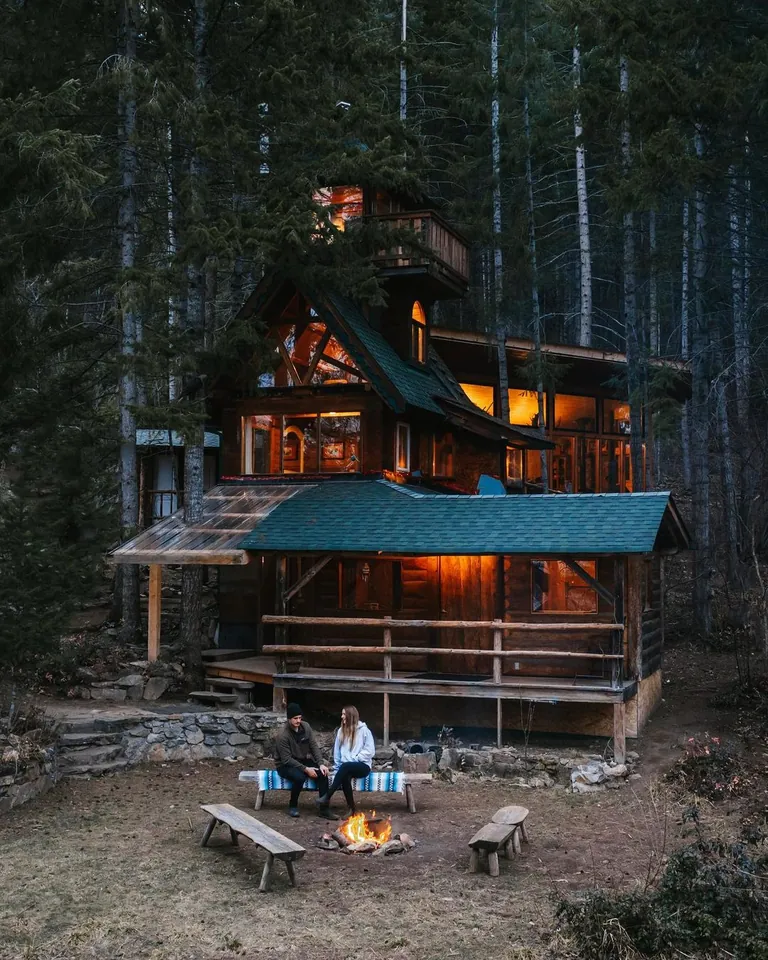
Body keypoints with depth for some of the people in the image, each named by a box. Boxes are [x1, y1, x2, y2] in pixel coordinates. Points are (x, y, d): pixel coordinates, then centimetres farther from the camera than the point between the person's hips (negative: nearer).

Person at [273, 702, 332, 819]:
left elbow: (314, 746, -1)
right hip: (286, 765, -5)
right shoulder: (283, 735, -22)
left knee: (323, 773, -20)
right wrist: (305, 769, -27)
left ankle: (324, 809, -15)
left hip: (303, 761, 6)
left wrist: (321, 764, -16)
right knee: (299, 777, -36)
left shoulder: (306, 727, -4)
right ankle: (293, 806, -11)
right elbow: (286, 759, -22)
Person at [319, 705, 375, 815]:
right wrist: (338, 768, 3)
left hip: (363, 766, -4)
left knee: (345, 766, -36)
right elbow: (337, 751, 14)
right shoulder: (341, 731, 13)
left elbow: (370, 751, -7)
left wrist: (354, 759, -12)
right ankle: (352, 808, -25)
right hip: (346, 768, 4)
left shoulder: (364, 730, -3)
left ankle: (327, 797, -34)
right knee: (344, 777, -33)